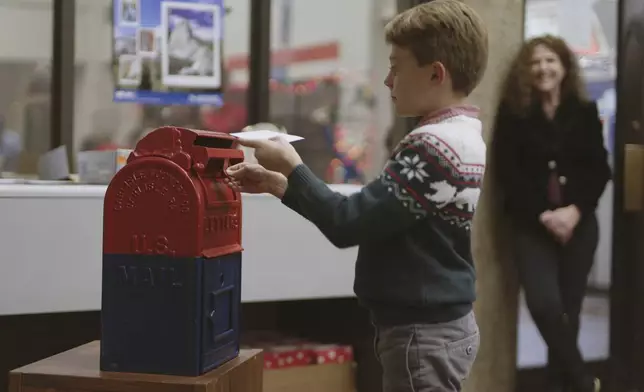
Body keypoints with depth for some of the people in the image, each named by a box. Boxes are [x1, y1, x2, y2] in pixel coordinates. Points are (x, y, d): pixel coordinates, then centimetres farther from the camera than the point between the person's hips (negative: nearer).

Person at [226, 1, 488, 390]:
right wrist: (280, 184, 6)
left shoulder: (432, 145, -23)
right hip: (442, 324, 10)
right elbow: (371, 213, 11)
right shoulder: (463, 135, 9)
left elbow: (347, 225, -22)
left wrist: (292, 166, -8)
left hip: (423, 333, -10)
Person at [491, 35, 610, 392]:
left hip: (578, 223, 2)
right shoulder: (513, 113, 0)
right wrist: (542, 214, -14)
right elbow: (506, 172, -5)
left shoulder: (585, 112, 6)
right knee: (545, 303, -15)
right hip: (531, 224, -2)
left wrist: (575, 210, -13)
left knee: (568, 307, 5)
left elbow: (599, 170, 3)